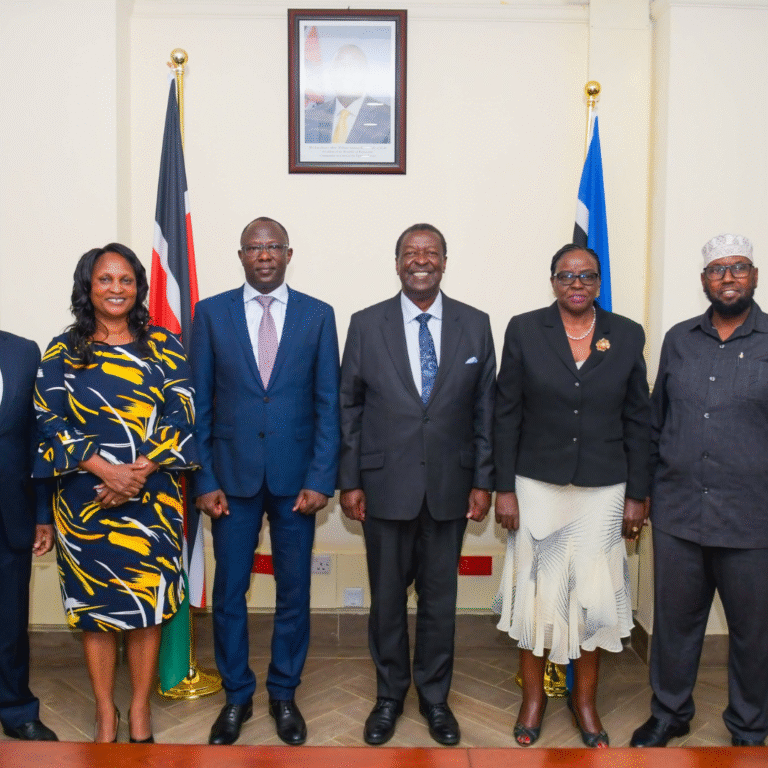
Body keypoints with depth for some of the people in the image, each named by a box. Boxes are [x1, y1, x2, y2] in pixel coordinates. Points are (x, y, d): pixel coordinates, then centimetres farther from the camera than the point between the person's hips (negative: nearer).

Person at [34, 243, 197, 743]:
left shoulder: (164, 347, 4)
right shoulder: (62, 352, 4)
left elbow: (181, 417, -2)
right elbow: (51, 422, -2)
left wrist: (139, 471, -14)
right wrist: (104, 469, -15)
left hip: (151, 496, 0)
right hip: (84, 497, 0)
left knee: (148, 601, 5)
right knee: (94, 603, 7)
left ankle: (140, 710, 22)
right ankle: (106, 712, 24)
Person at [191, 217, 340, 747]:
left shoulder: (318, 315, 2)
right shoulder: (211, 313, 2)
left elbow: (328, 404, 0)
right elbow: (200, 402, 2)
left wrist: (320, 480, -7)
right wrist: (204, 479, -3)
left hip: (296, 478, 0)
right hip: (233, 476, 0)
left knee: (294, 592, 10)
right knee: (229, 592, 9)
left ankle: (284, 694, 29)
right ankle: (237, 696, 29)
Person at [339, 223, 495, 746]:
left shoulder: (476, 325, 2)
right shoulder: (367, 325, 0)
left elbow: (485, 409, 4)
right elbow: (350, 408, 1)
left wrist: (483, 481, 0)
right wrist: (349, 481, -2)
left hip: (449, 487, 1)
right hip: (385, 486, 0)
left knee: (440, 598, 12)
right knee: (387, 598, 12)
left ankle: (435, 697, 32)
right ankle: (390, 696, 32)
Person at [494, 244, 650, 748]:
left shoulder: (627, 336, 2)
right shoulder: (524, 330, -2)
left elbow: (638, 420, 5)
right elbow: (507, 414, -1)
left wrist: (637, 495, 3)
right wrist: (504, 488, -4)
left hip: (602, 489, 1)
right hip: (537, 484, -1)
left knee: (595, 594, 7)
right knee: (536, 590, 7)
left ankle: (585, 699, 27)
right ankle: (533, 697, 26)